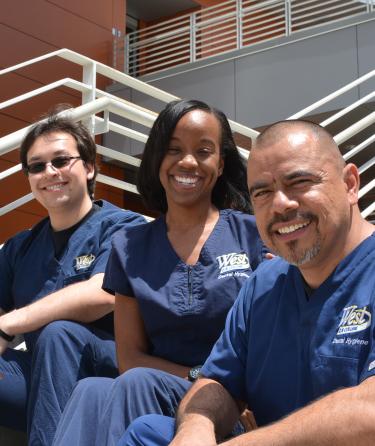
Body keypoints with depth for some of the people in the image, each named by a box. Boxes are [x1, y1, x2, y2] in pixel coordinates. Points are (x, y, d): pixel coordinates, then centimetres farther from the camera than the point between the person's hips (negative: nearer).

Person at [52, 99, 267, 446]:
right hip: (161, 392, 2)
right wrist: (201, 377, -8)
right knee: (92, 391, -32)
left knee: (137, 384, -32)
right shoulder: (130, 247, 13)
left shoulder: (253, 234, 4)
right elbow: (130, 357, 9)